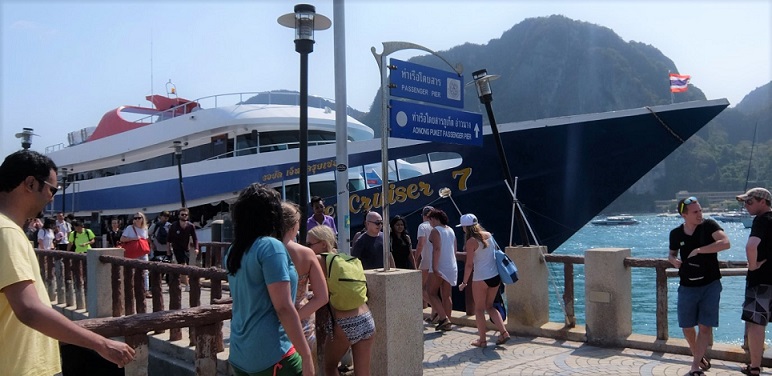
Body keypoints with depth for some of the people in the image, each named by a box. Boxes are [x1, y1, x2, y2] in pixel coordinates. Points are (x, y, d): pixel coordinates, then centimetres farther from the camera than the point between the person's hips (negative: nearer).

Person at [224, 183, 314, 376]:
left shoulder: (233, 251, 8)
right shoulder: (270, 246, -14)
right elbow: (283, 308, -19)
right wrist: (306, 355, -15)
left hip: (239, 354, 8)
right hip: (271, 356, -8)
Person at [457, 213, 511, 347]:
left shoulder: (471, 241, -13)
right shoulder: (488, 235, 6)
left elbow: (469, 264, -13)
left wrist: (464, 282, -6)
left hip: (481, 279, -7)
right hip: (495, 276, 7)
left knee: (479, 309, 9)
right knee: (489, 306, 21)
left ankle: (482, 340, 14)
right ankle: (503, 332, 11)